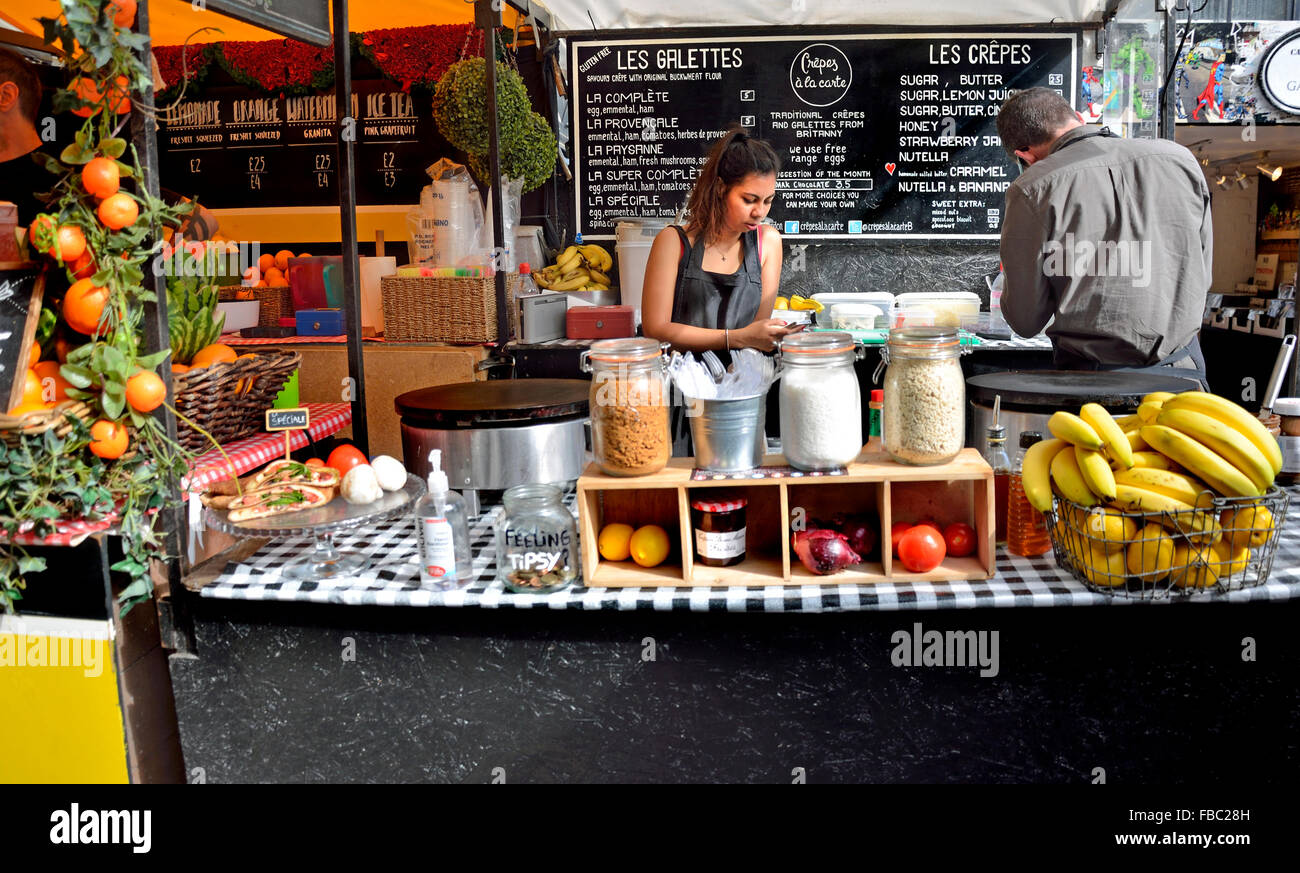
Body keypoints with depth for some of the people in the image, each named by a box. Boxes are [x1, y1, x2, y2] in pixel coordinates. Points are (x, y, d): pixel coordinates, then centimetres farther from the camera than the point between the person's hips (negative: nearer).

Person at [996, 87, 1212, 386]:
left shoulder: (1033, 190, -8)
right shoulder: (1179, 157, 6)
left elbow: (1025, 321, -3)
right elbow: (1202, 278, 14)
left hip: (1093, 372, -4)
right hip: (1183, 367, 4)